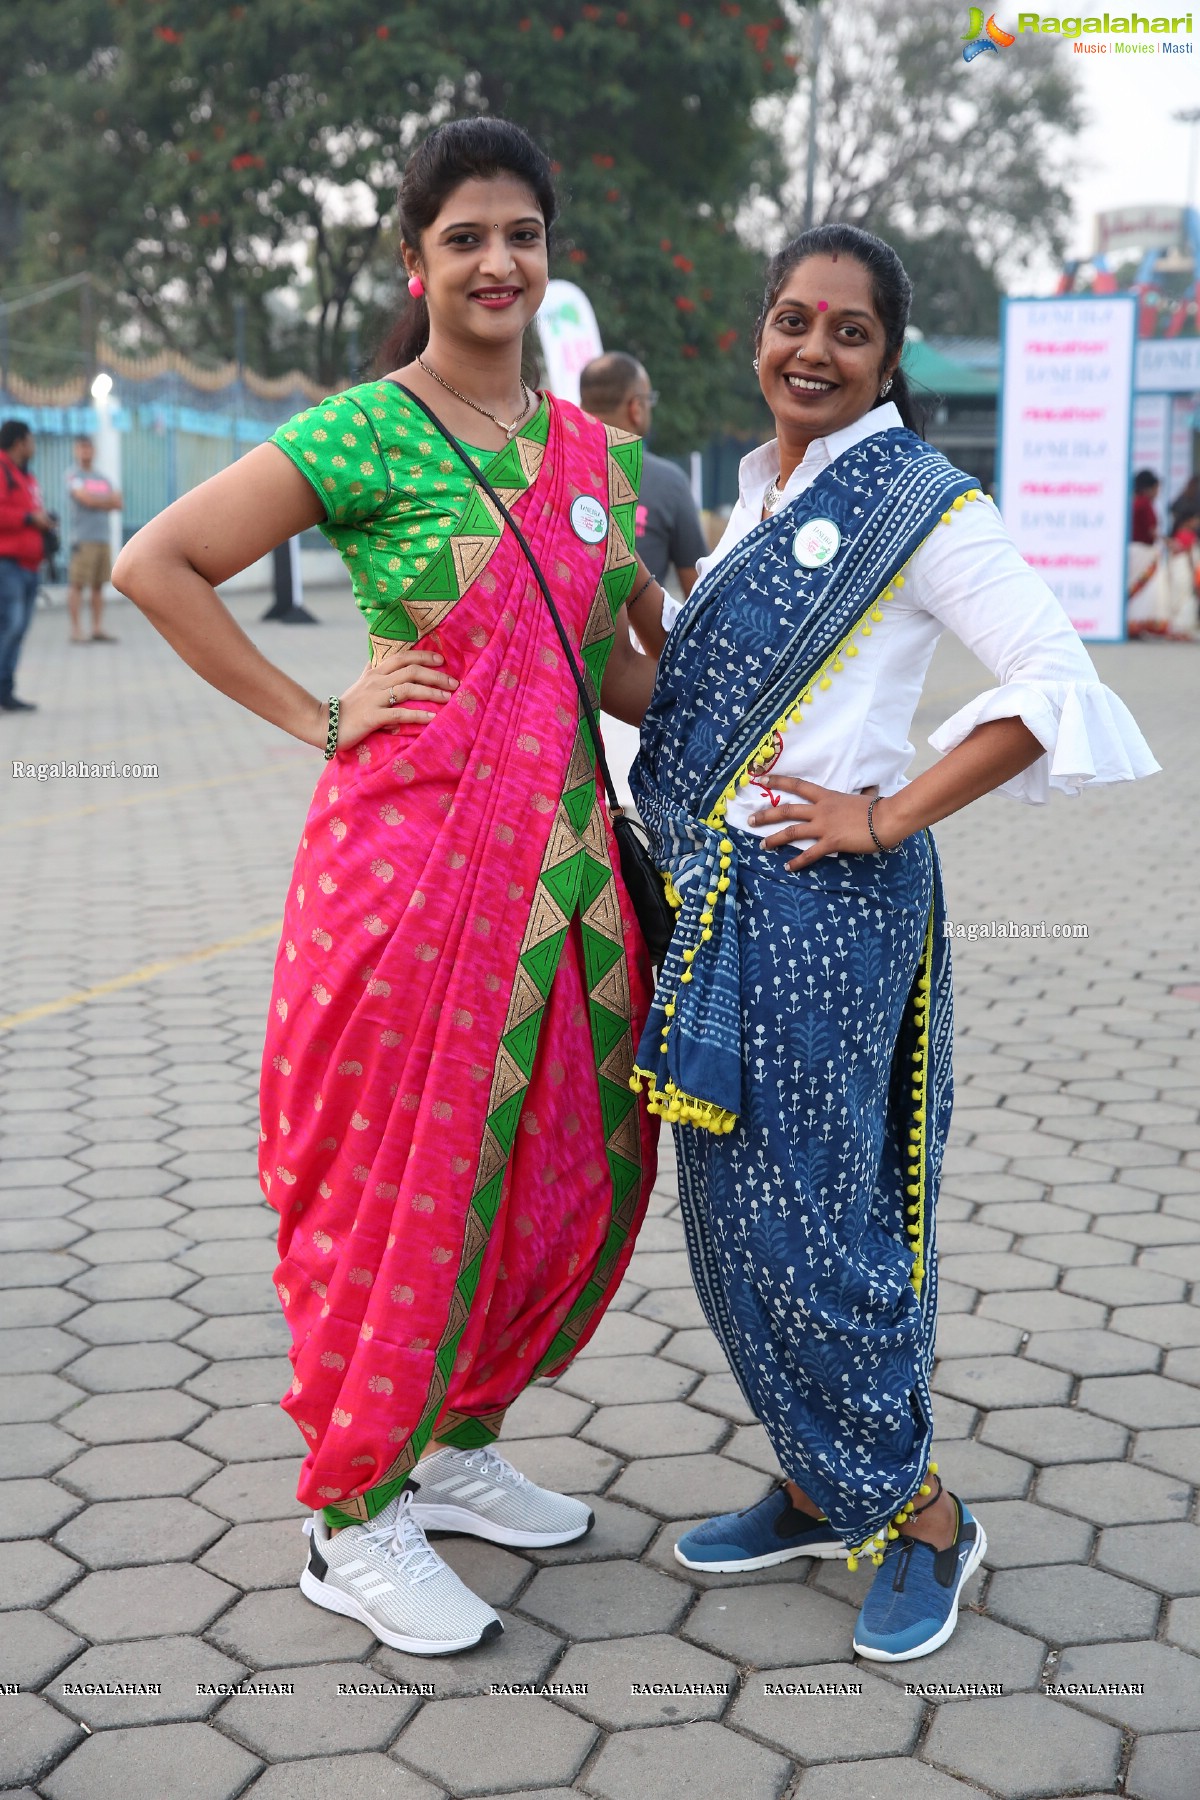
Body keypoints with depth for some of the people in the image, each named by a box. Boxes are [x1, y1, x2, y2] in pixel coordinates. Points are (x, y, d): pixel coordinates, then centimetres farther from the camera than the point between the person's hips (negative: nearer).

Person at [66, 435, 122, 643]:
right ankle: (76, 631, -7)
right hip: (82, 538, -7)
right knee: (77, 584, -7)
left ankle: (98, 629, 10)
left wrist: (97, 502, -4)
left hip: (103, 538, 7)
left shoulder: (102, 478, 19)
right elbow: (86, 498, -13)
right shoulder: (73, 475, -1)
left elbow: (118, 504, 12)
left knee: (99, 585, 7)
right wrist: (108, 500, 3)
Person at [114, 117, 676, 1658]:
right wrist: (313, 718, -10)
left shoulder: (597, 451, 12)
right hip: (413, 848, -6)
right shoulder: (364, 436, -7)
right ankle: (352, 1522, 19)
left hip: (564, 850, 7)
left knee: (573, 1168, 12)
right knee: (410, 1179, 1)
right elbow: (154, 564, -9)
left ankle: (457, 1448, 34)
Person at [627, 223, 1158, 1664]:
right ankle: (819, 1493, 28)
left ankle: (920, 1515, 15)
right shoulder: (757, 493, 15)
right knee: (731, 1213, 12)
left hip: (823, 900, -8)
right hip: (714, 896, 8)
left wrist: (891, 817, -16)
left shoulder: (924, 504, -7)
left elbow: (1052, 681, -14)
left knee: (803, 1219, -4)